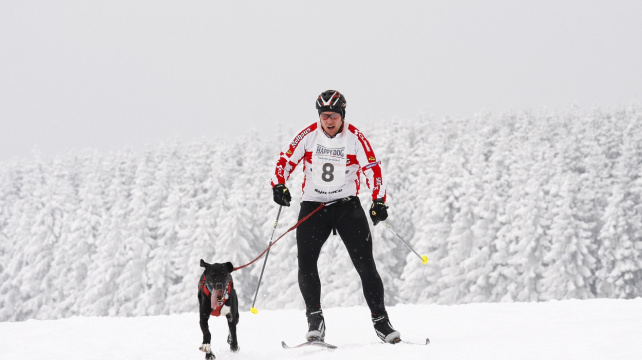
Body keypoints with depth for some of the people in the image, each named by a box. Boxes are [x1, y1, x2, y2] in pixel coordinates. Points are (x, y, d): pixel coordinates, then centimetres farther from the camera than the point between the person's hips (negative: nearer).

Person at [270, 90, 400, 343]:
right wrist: (279, 186, -12)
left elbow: (372, 169, -5)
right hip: (313, 206, 1)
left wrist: (379, 201, -15)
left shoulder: (355, 138, -6)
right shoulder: (308, 136, -4)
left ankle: (380, 320, -2)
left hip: (347, 205, -1)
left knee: (365, 263, -8)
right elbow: (286, 160, 4)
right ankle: (315, 318, 0)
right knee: (306, 263, -13)